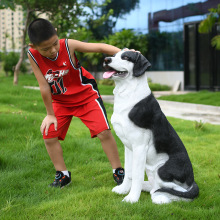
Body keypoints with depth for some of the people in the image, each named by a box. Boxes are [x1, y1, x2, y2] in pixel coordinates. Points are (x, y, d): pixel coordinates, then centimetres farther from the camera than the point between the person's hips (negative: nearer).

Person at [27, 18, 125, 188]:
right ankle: (63, 174, 17)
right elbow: (44, 86, -17)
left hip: (86, 95, -3)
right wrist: (50, 114, -9)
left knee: (104, 132, -12)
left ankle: (118, 171, 5)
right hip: (60, 101, 3)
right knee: (49, 135, -2)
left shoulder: (68, 45, -26)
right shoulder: (33, 55, -21)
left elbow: (99, 47, -25)